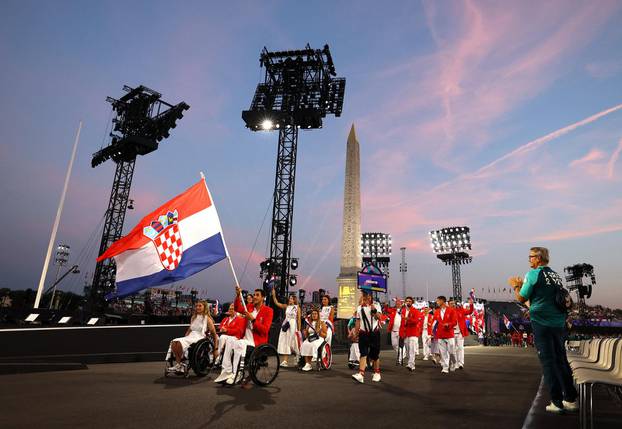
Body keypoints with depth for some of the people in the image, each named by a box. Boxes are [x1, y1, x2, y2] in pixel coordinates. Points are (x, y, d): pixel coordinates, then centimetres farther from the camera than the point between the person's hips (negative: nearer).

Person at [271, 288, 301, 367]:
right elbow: (276, 303, 4)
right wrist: (274, 295, -6)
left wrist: (298, 329, -4)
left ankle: (297, 355, 27)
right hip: (285, 324, 3)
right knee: (284, 342, -1)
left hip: (293, 325, -3)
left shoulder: (297, 308, 0)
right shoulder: (286, 306, 8)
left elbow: (298, 319, -1)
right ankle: (284, 360, 0)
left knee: (293, 341, 3)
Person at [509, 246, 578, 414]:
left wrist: (515, 286, 10)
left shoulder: (533, 274, -10)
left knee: (548, 362, 0)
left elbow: (521, 298, -7)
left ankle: (557, 402, 3)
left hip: (541, 324, -7)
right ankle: (571, 400, 21)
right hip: (559, 324, 7)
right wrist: (523, 285, 24)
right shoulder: (556, 275, 12)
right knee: (562, 361, 14)